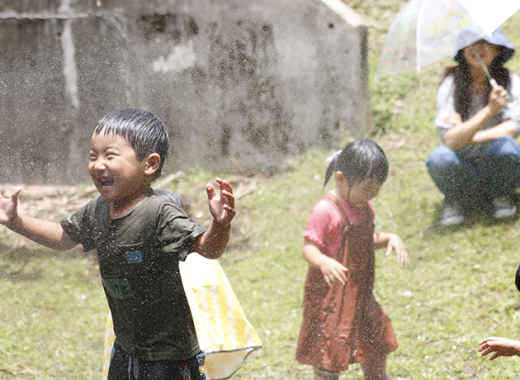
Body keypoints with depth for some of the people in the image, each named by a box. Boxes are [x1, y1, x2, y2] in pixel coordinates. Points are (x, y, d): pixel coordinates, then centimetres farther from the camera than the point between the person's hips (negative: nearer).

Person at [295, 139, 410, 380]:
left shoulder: (364, 206, 5)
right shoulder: (325, 211, -22)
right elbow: (309, 248, -25)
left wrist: (389, 238, -2)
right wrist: (324, 262, -46)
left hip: (360, 290, 9)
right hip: (330, 293, -9)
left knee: (376, 340, 24)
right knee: (329, 351, -3)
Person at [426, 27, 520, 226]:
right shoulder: (450, 85, -12)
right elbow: (450, 140, -23)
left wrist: (468, 136, -23)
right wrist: (490, 111, -36)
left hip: (496, 169, 1)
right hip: (464, 170, 0)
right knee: (440, 158, -33)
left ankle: (501, 196, 0)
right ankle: (455, 201, 1)